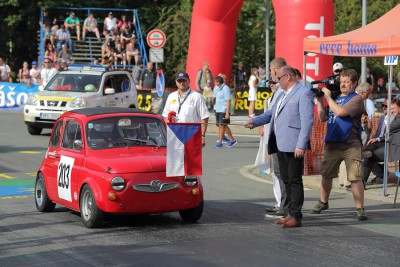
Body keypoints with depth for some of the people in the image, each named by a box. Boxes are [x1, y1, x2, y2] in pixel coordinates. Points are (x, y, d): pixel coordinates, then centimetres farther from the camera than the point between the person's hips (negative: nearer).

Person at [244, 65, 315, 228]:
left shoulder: (303, 94, -10)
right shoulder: (283, 94, 21)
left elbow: (307, 121, -16)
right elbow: (271, 114, 24)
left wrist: (301, 145, -21)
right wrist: (254, 121, 9)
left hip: (294, 146, -9)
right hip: (281, 144, 9)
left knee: (294, 180, -5)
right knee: (286, 179, 12)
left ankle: (296, 217, -2)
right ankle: (291, 213, 19)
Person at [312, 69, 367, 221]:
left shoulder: (356, 99, -5)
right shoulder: (336, 97, 15)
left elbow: (340, 112, -20)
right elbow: (322, 118, 14)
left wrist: (328, 97, -10)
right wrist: (319, 100, 6)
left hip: (350, 145, -6)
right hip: (332, 143, 6)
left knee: (355, 178, -9)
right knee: (326, 175, 15)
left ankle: (360, 208, -4)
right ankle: (323, 202, 32)